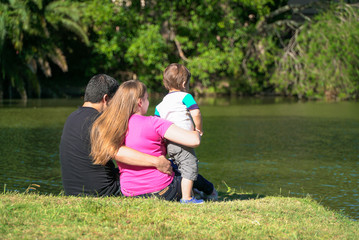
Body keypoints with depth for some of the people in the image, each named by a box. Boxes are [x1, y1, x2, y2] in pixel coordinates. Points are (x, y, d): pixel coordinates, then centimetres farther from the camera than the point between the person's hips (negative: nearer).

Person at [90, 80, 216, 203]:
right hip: (160, 192, -5)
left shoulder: (110, 126, -2)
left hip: (130, 194, 5)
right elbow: (194, 141, -23)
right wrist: (197, 132, 3)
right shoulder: (153, 123, -19)